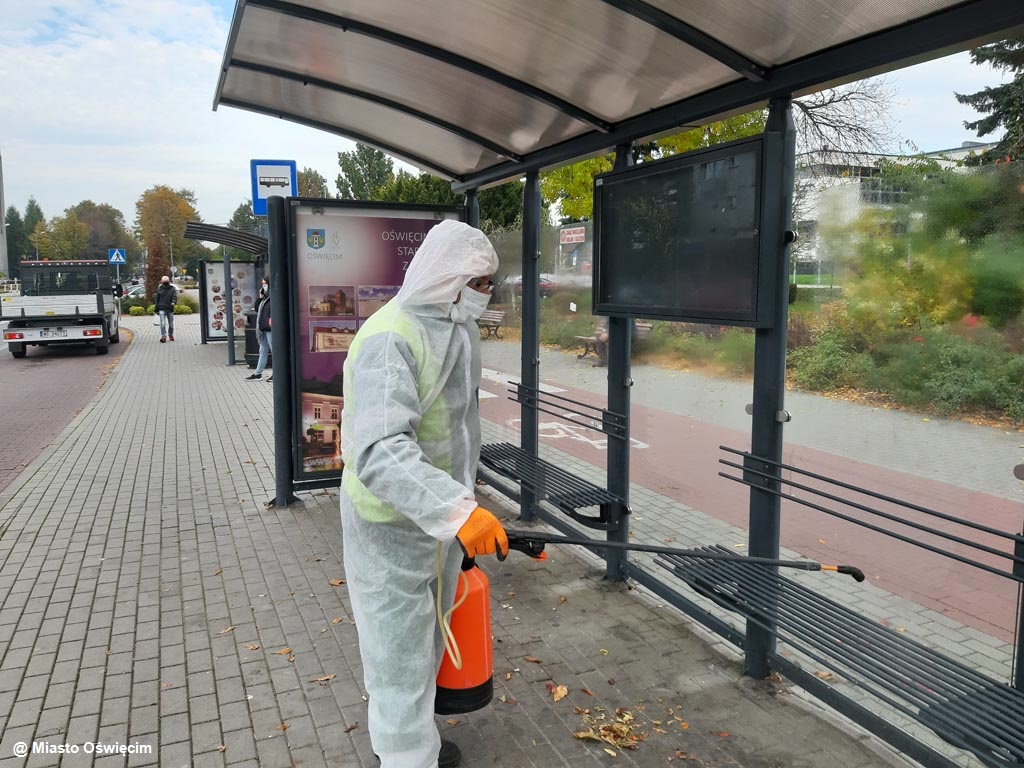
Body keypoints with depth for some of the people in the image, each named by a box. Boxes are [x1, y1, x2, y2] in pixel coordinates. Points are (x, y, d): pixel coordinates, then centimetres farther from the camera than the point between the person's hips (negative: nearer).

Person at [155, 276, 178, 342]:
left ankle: (171, 335, 28)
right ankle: (163, 336, -12)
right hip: (162, 309, -1)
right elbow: (157, 299, 10)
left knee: (171, 324, 10)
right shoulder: (159, 289, 4)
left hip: (170, 309, 1)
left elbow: (175, 296, -10)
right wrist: (157, 309, 10)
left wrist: (173, 302, -33)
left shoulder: (173, 289, 3)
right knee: (162, 323, -11)